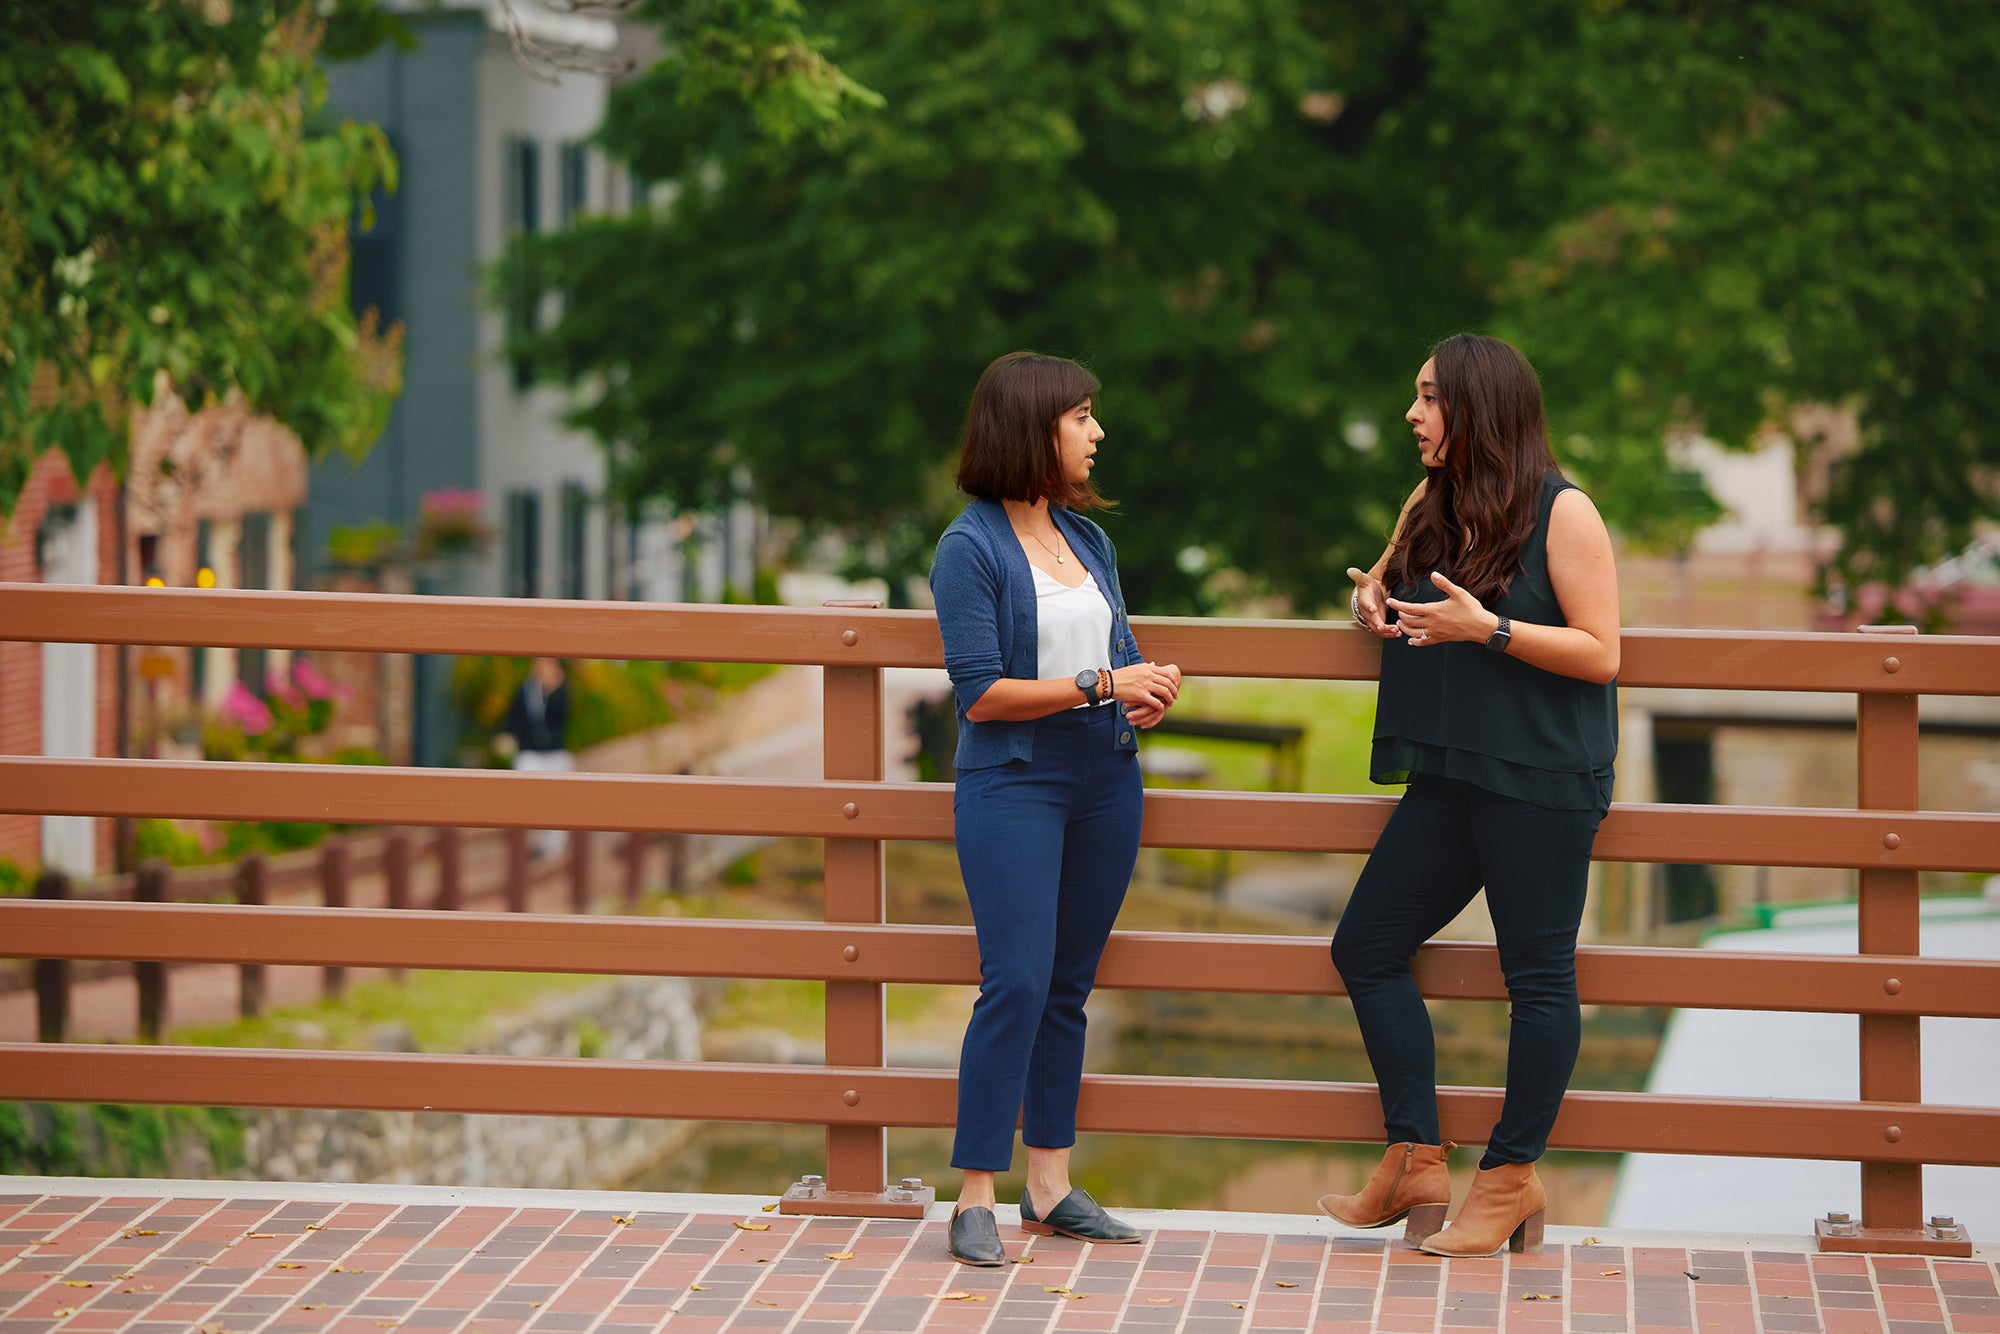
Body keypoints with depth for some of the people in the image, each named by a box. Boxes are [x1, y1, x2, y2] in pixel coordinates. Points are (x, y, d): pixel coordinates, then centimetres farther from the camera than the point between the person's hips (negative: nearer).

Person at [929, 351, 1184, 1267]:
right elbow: (982, 692, -14)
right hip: (1012, 786, -7)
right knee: (1017, 984, -13)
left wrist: (1149, 699, -5)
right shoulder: (970, 548, -9)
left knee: (1069, 985, 9)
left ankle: (1050, 1189, 15)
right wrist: (1100, 687, -19)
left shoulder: (1087, 539, 12)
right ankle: (975, 1199, -8)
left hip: (1104, 781, 7)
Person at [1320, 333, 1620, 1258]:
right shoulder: (1431, 506, 12)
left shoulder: (1562, 514, -9)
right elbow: (1387, 583, 30)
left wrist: (1487, 629, -20)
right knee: (1366, 948, 6)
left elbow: (1600, 654, -12)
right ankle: (1415, 1165, 13)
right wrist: (1370, 602, 6)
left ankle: (1511, 1177, 10)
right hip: (1450, 775, 8)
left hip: (1541, 780, -8)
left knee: (1537, 974, -1)